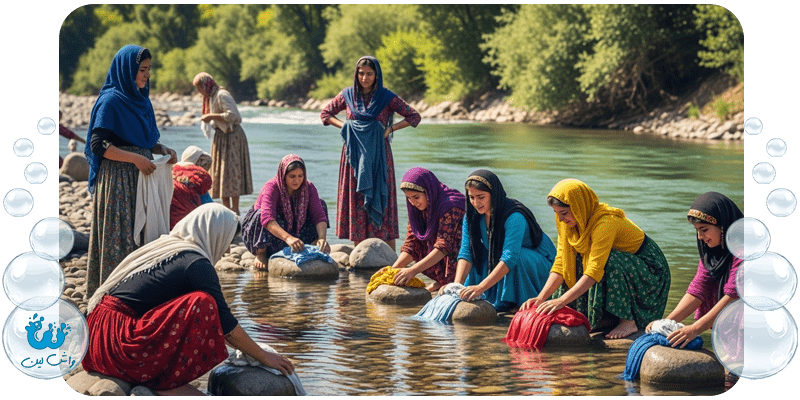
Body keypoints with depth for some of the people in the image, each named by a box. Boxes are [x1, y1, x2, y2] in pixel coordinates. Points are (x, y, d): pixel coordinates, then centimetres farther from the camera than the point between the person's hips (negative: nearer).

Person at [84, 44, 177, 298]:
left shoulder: (141, 99, 13)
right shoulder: (111, 101, -11)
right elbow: (98, 145, -17)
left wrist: (163, 150, 1)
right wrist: (135, 158, -20)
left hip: (142, 175, 8)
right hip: (117, 178, -8)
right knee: (120, 234, -6)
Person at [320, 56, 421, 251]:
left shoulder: (387, 97, -1)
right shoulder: (347, 95, 6)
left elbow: (414, 117, 3)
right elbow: (325, 114, 18)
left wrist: (390, 129, -7)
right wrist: (344, 125, 1)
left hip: (378, 157, -2)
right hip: (355, 155, 2)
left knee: (381, 201, -5)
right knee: (356, 201, 1)